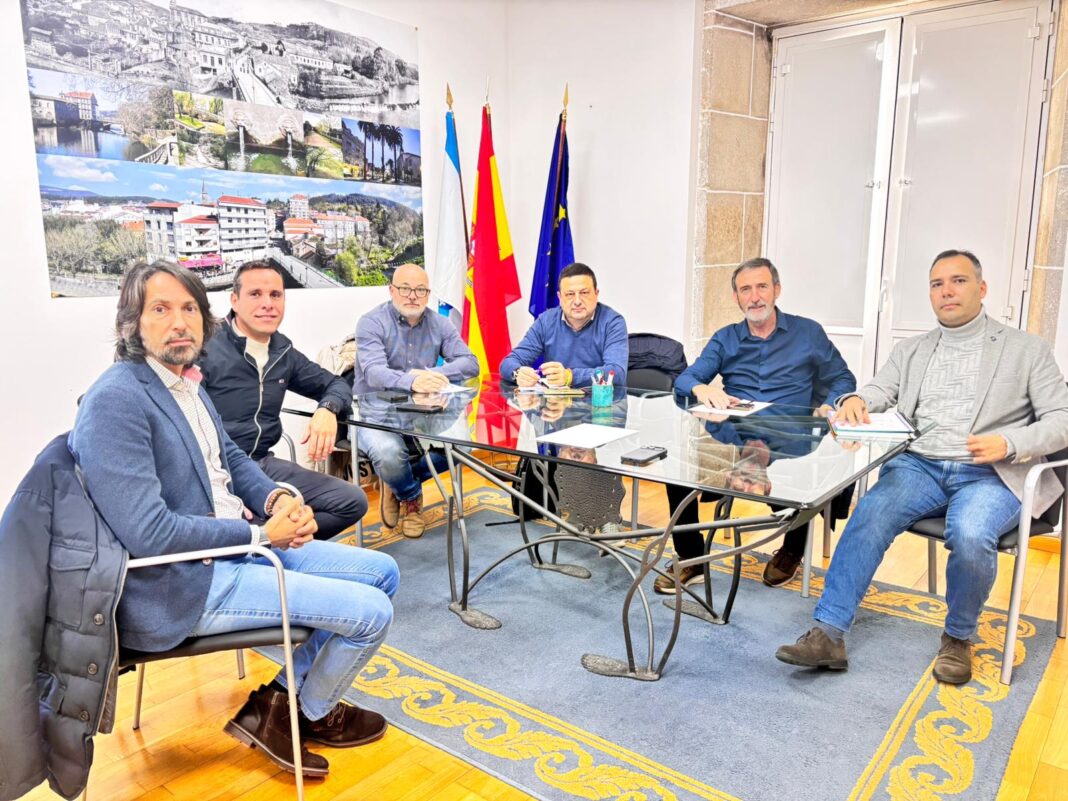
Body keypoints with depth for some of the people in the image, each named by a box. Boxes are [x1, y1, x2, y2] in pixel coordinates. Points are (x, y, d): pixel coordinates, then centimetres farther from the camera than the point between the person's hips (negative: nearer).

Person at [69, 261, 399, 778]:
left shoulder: (185, 381, 8)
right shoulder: (115, 400, -21)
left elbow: (231, 459, 16)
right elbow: (148, 532, -26)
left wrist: (278, 499, -5)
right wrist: (260, 534, -17)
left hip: (239, 542, 9)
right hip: (183, 585, -9)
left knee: (382, 572, 9)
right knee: (372, 612, -11)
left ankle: (282, 696, 16)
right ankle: (311, 715, 20)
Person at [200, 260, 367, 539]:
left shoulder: (283, 352, 10)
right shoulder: (206, 349, -9)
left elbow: (335, 384, 20)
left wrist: (327, 410, -4)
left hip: (263, 463, 7)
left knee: (353, 501, -7)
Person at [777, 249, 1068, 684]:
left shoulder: (1027, 349, 10)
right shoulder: (910, 350, 19)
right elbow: (878, 391, 6)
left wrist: (1009, 444, -17)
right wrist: (855, 400, -20)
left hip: (990, 474, -2)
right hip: (919, 465, 2)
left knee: (970, 535, -33)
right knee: (871, 515, -28)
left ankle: (958, 638, -5)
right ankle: (828, 634, -26)